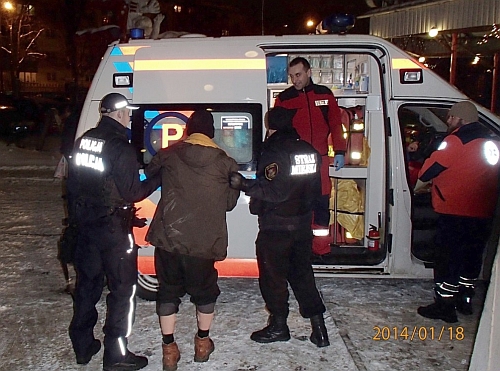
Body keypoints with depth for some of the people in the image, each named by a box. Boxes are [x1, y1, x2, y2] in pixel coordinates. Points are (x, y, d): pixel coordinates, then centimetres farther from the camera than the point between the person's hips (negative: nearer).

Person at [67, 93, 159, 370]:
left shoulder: (83, 141, 6)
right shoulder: (121, 147, -18)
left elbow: (73, 185, 12)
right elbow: (132, 194, -16)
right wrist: (158, 180, -3)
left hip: (85, 226, 8)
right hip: (113, 229, -8)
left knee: (87, 283, 19)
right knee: (123, 289, 4)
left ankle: (82, 346, 31)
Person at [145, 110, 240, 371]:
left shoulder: (169, 154, 1)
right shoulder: (225, 163, -1)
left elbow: (149, 174, 19)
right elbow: (230, 202, 5)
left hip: (168, 237, 1)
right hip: (204, 241, 0)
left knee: (168, 290, 16)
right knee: (204, 290, 20)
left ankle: (169, 349, 22)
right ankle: (203, 343, 33)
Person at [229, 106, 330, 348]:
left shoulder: (275, 152, -17)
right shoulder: (310, 151, 6)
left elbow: (274, 191, -26)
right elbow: (316, 189, 12)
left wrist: (244, 185, -21)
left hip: (276, 227, -7)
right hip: (303, 224, 8)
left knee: (273, 276, 7)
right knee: (302, 273, 16)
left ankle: (278, 326, 18)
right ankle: (318, 324, 17)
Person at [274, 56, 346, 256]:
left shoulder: (324, 94, 9)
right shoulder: (283, 98, 3)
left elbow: (336, 124, 11)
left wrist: (339, 152, 5)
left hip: (319, 159, 2)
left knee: (322, 203, 5)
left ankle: (321, 249, 17)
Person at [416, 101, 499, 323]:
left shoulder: (456, 140, -12)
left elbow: (432, 167, -8)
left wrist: (417, 187, 8)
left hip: (456, 211, -8)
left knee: (447, 257, 0)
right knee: (472, 255, 18)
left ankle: (445, 306, 4)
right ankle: (465, 300, 30)